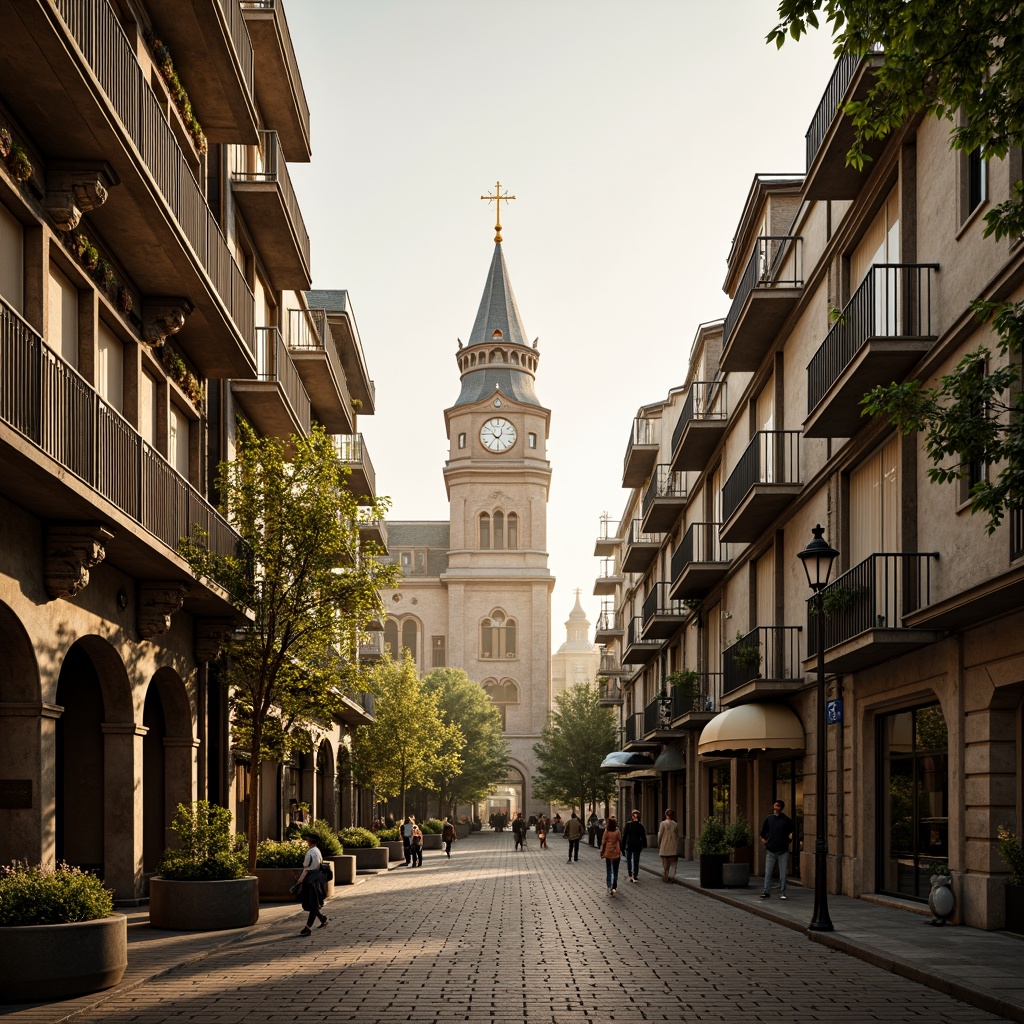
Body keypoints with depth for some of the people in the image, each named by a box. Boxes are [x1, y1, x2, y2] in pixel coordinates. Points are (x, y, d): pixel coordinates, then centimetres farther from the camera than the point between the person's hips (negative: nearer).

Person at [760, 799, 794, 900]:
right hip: (770, 850, 2)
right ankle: (766, 891, 7)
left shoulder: (787, 820, 1)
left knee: (783, 873, 2)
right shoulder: (769, 819, 8)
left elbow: (792, 831, 10)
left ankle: (782, 893, 8)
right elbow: (763, 832, 17)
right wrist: (763, 839, 4)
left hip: (783, 850, -2)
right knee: (768, 872, 2)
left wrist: (791, 835, -6)